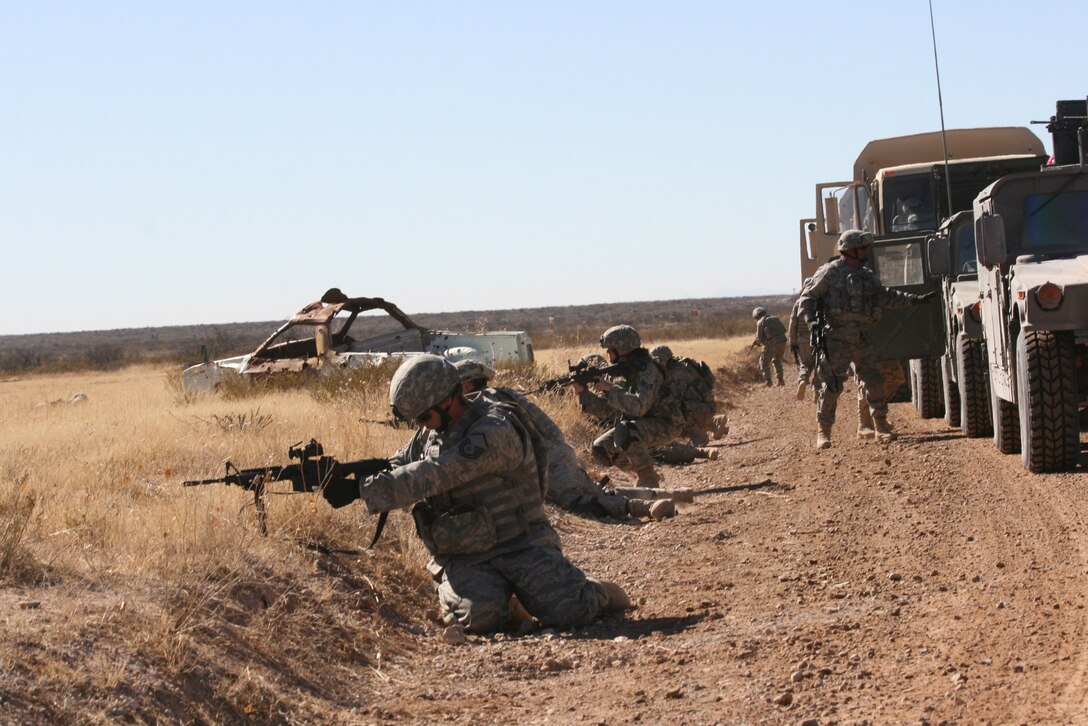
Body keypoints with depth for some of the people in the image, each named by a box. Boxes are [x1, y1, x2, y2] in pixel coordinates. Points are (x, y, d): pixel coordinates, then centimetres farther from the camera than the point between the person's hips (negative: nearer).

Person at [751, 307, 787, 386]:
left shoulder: (760, 322, 3)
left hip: (772, 344, -6)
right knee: (777, 361, 24)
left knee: (764, 362, 10)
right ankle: (780, 379, 13)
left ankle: (768, 381, 1)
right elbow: (784, 329, 19)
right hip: (782, 342, 6)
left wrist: (756, 342, 19)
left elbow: (759, 336, -1)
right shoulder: (775, 318, 21)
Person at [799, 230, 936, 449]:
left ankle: (881, 427, 15)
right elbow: (808, 297, -4)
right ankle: (824, 433, 2)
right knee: (832, 385, -6)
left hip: (862, 338, 6)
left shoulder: (867, 276, 17)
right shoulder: (831, 272, -4)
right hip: (837, 338, -6)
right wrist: (811, 321, -19)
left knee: (874, 381, 4)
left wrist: (915, 299, 19)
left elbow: (886, 296, 24)